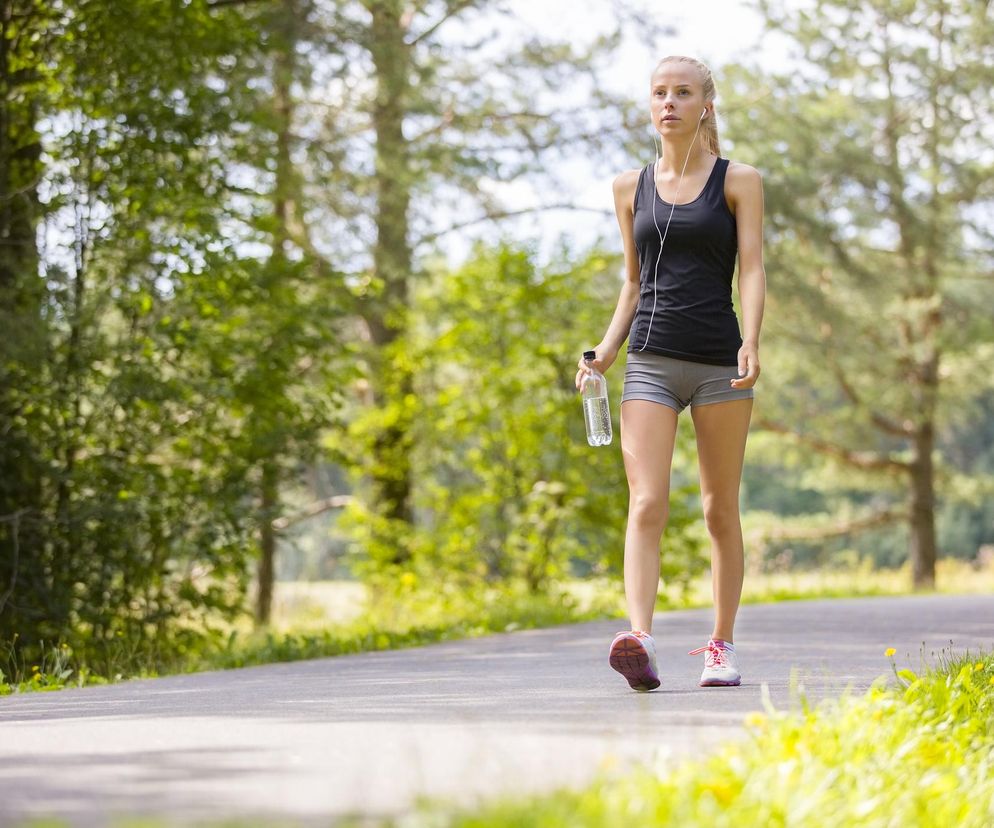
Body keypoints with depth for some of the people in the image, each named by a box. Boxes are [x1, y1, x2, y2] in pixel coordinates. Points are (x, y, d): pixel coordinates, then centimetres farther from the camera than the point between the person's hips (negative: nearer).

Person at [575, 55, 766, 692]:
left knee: (721, 509, 5)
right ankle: (640, 640, -28)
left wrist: (751, 343, -19)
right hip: (651, 360, 2)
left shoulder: (738, 181, 4)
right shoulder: (632, 187, 14)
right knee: (647, 503, -14)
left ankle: (722, 645, 16)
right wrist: (608, 348, 6)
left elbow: (752, 268, -3)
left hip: (719, 361, -2)